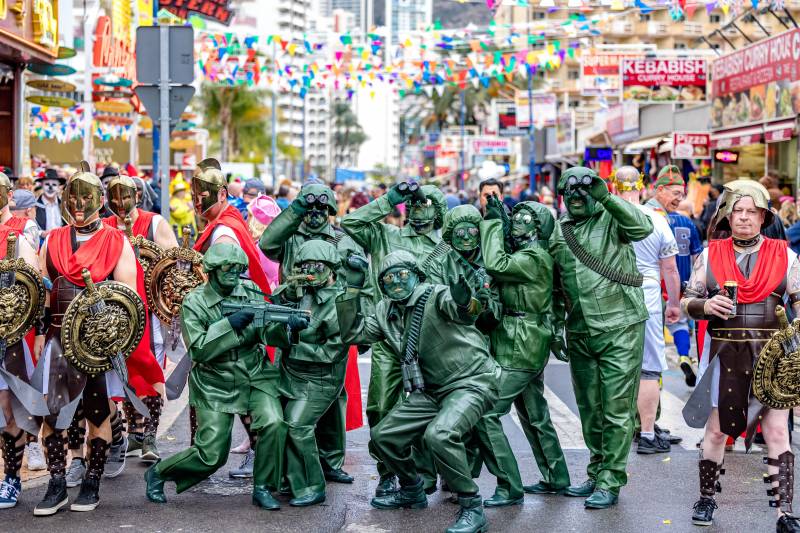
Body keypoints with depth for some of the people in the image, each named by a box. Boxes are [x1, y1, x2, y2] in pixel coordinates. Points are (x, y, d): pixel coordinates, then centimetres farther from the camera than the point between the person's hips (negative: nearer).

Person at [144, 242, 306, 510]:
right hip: (215, 384, -3)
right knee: (212, 455, -5)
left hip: (255, 375, 4)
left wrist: (288, 324, -23)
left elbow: (266, 332, -3)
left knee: (273, 424, -22)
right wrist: (230, 324, -26)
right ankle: (157, 473, 22)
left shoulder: (250, 290, 2)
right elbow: (199, 349, -18)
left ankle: (263, 488, -1)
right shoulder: (194, 303, -10)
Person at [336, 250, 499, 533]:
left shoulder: (436, 295, -16)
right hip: (430, 391, 9)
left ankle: (471, 507, -18)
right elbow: (353, 333, 8)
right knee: (382, 436, 12)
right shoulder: (386, 312, 8)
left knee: (439, 434, -33)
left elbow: (464, 312, -35)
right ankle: (412, 491, 35)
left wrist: (464, 303, -61)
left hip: (471, 383, -8)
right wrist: (352, 289, 0)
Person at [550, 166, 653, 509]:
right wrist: (557, 327, 14)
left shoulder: (611, 219, -3)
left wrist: (606, 197, -30)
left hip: (619, 329, -5)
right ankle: (597, 474, 27)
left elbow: (643, 227, -25)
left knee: (617, 410, -4)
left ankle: (610, 483, 2)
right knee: (589, 410, 14)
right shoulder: (557, 233, 11)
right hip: (580, 334, 5)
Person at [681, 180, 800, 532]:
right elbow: (686, 302, 7)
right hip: (726, 353, 1)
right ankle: (707, 498, 26)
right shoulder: (710, 254, 6)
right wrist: (706, 306, -14)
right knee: (717, 428, 8)